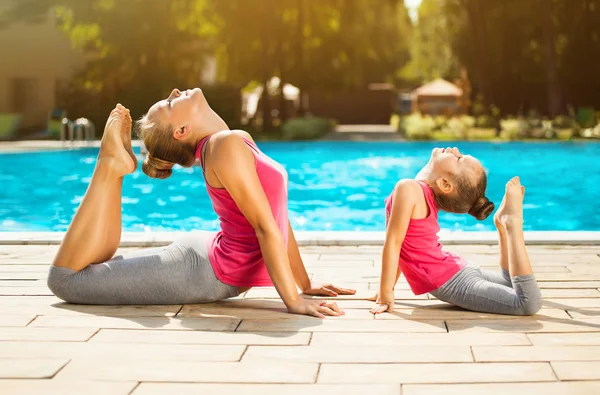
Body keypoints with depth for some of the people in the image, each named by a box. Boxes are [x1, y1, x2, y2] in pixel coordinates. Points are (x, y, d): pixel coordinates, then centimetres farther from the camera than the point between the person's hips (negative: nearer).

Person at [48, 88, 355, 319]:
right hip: (204, 274, -7)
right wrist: (293, 301, -21)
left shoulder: (240, 141, 8)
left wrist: (306, 284, 12)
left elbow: (278, 217, 12)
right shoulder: (226, 145, -22)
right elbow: (266, 227, -23)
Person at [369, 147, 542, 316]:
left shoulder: (408, 188, -19)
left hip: (450, 282, -9)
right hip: (457, 272, 9)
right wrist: (386, 289, 18)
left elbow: (393, 242, -19)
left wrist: (386, 294, -15)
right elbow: (407, 246, 16)